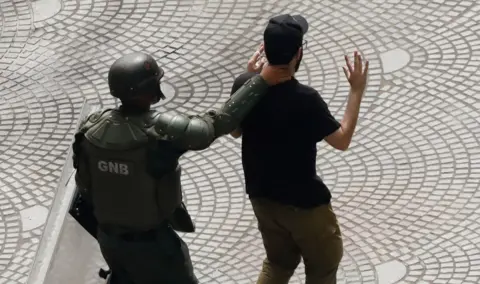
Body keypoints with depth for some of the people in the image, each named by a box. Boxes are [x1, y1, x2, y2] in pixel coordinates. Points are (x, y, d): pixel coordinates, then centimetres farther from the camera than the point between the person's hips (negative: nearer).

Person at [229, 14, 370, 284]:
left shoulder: (244, 85, -11)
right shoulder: (305, 99, -28)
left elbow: (235, 131, 8)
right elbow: (342, 140, -15)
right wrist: (357, 91, -9)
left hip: (261, 196, 6)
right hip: (303, 202, -6)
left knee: (279, 262, 26)